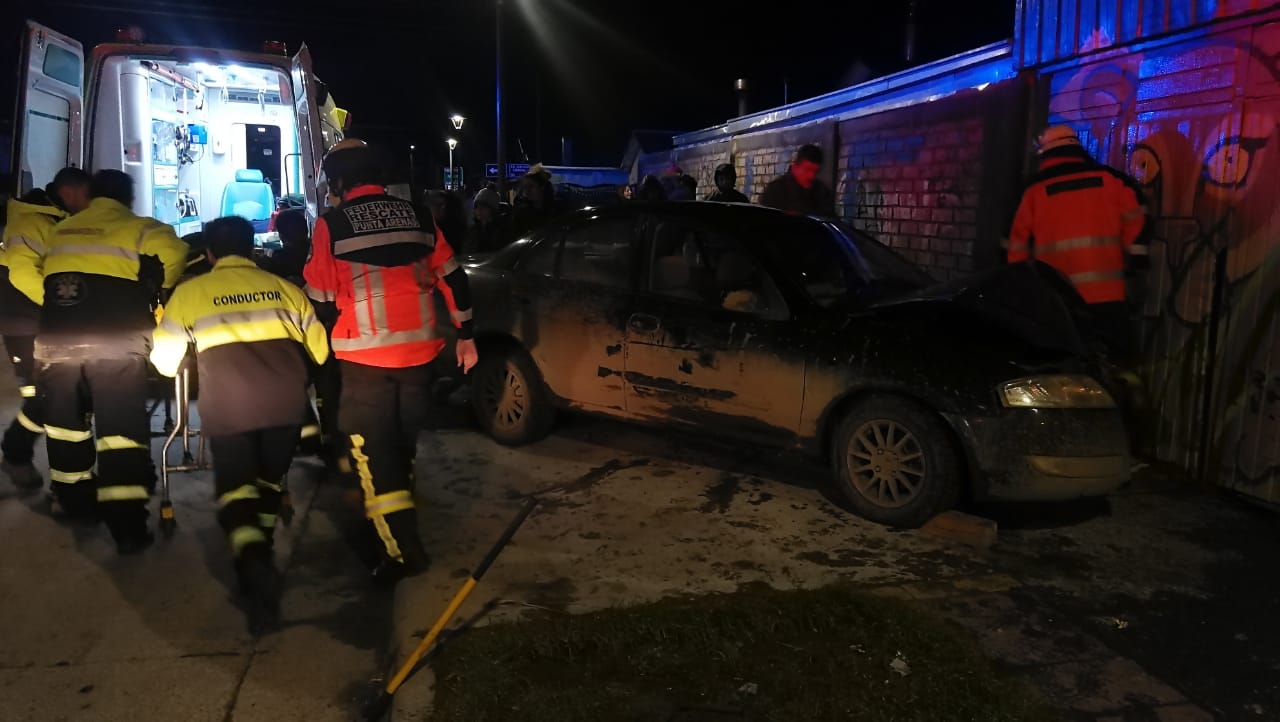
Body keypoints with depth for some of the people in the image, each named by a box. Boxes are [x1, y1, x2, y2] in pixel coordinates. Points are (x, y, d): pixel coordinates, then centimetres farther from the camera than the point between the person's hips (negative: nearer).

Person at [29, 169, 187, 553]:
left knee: (65, 419, 20)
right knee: (120, 424, -3)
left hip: (56, 335, 5)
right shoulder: (139, 228, 6)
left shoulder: (61, 230, 23)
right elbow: (170, 252, -11)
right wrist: (156, 292, 6)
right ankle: (126, 524, -6)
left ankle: (74, 499, 34)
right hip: (116, 340, -4)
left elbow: (33, 273, 21)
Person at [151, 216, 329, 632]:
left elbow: (165, 362, 23)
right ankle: (260, 555, 24)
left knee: (234, 486, 9)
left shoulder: (188, 293, 16)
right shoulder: (284, 288, 18)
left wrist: (191, 365, 44)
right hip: (286, 397, 2)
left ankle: (251, 558, -15)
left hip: (227, 405, -1)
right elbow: (320, 351, 21)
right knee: (270, 479, 22)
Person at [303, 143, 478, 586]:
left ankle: (401, 548, -4)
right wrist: (465, 336, 16)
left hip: (366, 355, -5)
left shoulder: (332, 224, -6)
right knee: (402, 441, 20)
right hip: (418, 350, 5)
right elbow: (453, 278, 8)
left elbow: (320, 296, -2)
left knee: (371, 450, 2)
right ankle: (399, 523, 36)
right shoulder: (417, 217, 6)